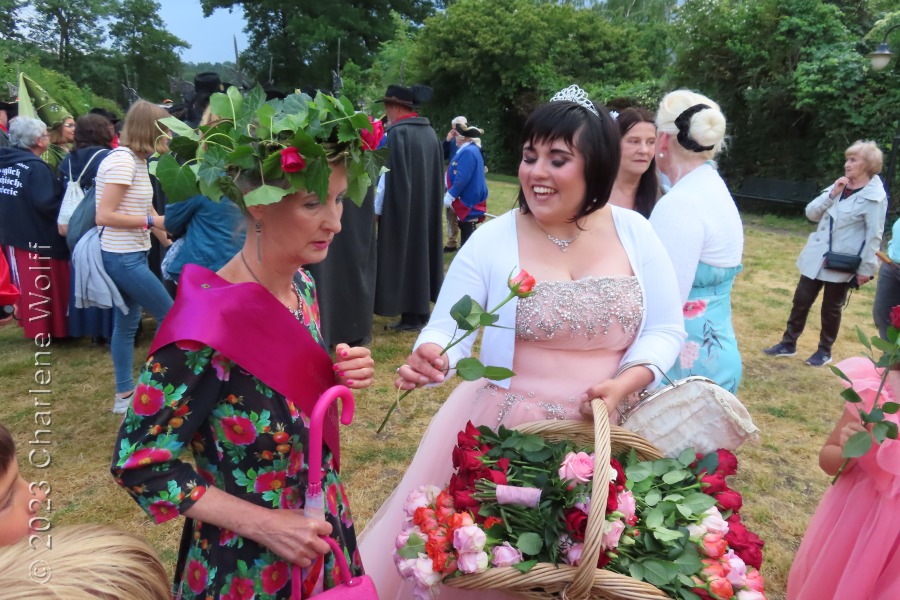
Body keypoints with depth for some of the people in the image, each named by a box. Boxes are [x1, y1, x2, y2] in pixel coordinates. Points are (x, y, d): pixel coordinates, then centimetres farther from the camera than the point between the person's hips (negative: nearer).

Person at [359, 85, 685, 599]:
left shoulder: (634, 232, -2)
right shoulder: (492, 240, -9)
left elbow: (665, 330, 1)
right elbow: (448, 329, -12)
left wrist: (623, 386, -16)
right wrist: (430, 359, -34)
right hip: (506, 432, -2)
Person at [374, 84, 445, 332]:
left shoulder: (398, 133, -15)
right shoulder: (430, 132, 8)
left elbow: (395, 177, -19)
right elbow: (437, 173, 12)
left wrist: (381, 209, -13)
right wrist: (432, 204, 16)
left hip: (404, 207, -8)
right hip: (427, 206, 8)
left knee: (404, 255, -1)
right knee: (421, 250, 15)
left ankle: (411, 316, 3)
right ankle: (421, 310, 24)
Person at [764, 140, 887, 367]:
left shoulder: (875, 197, -12)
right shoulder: (840, 186, 7)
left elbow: (874, 237, -12)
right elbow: (811, 213, 3)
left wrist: (866, 269, -13)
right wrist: (831, 194, -10)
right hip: (816, 257, 5)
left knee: (831, 308, 7)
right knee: (801, 300, 7)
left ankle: (824, 351, 24)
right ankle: (788, 343, 20)